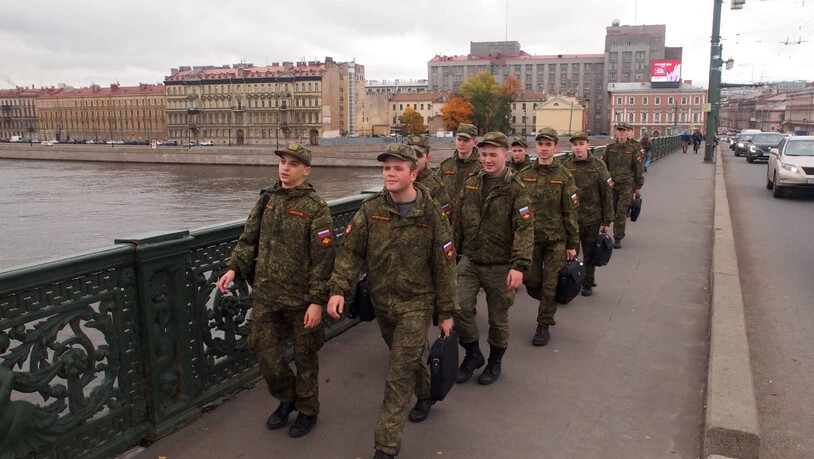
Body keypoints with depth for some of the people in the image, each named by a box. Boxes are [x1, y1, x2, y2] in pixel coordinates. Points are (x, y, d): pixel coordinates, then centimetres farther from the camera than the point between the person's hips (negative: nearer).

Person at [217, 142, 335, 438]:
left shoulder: (315, 208, -12)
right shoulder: (267, 200, 5)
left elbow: (323, 259, -15)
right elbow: (249, 239, 12)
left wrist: (317, 301, -17)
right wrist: (234, 267, -3)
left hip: (300, 298, -5)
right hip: (266, 295, 5)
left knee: (304, 356, 11)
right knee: (265, 351, 12)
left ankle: (307, 410, 32)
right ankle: (286, 398, 37)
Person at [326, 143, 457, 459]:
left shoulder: (431, 214, -11)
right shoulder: (370, 210, -5)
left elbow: (444, 266, -6)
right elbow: (350, 251, -5)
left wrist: (446, 312, -4)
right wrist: (338, 289, -21)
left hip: (416, 304, -4)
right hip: (382, 302, 4)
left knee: (399, 376, -6)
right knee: (409, 358, 24)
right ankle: (425, 395, 53)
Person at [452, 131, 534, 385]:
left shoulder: (515, 190, -10)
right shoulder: (471, 184, 5)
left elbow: (525, 229, -18)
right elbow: (457, 222, 12)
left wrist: (519, 265, -28)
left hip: (500, 266, -3)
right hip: (469, 261, 4)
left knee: (498, 318, 10)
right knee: (460, 308, -7)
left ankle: (495, 362, 33)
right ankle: (473, 354, 18)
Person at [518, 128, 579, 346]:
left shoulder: (564, 177, -3)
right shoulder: (524, 175, 3)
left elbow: (570, 213, -2)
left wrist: (572, 244, -3)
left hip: (556, 239, -2)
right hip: (530, 238, 2)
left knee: (549, 285, 2)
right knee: (531, 282, 7)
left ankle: (544, 326, 16)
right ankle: (549, 304, 38)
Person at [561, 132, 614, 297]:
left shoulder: (598, 166, -4)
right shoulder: (566, 166, 0)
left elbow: (607, 195, -2)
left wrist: (606, 221, -3)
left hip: (592, 218, -1)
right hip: (570, 218, 1)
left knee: (590, 254, 11)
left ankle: (588, 283, 26)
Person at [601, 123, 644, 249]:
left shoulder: (632, 150, 2)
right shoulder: (610, 148, 6)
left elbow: (638, 169, 6)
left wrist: (638, 187, 6)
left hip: (627, 185, -2)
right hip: (611, 184, 2)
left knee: (621, 212, -8)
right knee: (613, 211, 7)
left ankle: (618, 238, 0)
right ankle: (619, 233, 28)